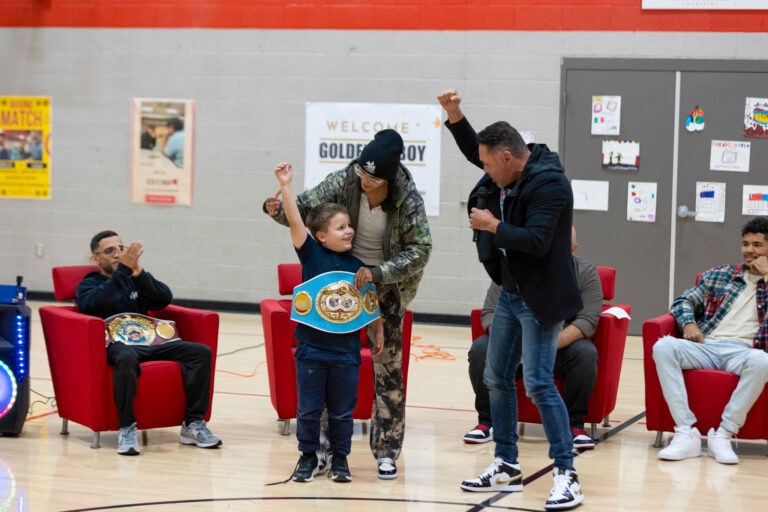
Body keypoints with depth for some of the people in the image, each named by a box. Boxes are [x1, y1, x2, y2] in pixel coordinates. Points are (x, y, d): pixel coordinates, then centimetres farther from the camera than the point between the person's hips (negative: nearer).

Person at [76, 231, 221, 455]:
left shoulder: (135, 280, 26)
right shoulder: (88, 285, 14)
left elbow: (164, 299, 7)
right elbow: (94, 303, -13)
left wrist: (139, 273, -9)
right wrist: (124, 269, -18)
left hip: (149, 342, 5)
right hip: (115, 345, -5)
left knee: (200, 352, -16)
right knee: (127, 357, -42)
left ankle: (193, 424, -18)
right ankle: (126, 429, -35)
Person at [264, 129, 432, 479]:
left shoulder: (408, 199, -21)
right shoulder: (343, 182, -15)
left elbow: (420, 249, -18)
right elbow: (306, 207, -10)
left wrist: (378, 272, -29)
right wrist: (278, 209, -32)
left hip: (386, 288, -2)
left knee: (388, 368, -3)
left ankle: (387, 451, 7)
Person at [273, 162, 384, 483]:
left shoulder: (358, 266, 3)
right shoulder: (312, 254, -3)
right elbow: (295, 223, -13)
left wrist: (378, 332, 12)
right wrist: (285, 186, -21)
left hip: (346, 350, 1)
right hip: (311, 346, -1)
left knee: (342, 411, 9)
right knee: (309, 408, 6)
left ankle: (340, 459, 24)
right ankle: (308, 456, 22)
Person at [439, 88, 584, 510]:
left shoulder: (549, 184, -21)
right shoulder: (506, 175, 7)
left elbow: (537, 241, -29)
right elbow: (474, 149, 24)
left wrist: (493, 226, -19)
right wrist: (454, 114, 10)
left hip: (541, 299, -10)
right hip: (510, 293, 10)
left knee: (539, 383, -12)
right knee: (497, 378, 13)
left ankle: (567, 475, -6)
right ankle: (506, 467, 23)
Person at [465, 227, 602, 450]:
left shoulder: (586, 273, -5)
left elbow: (587, 320, -14)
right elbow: (490, 313, -7)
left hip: (561, 348, -1)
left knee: (585, 352, -32)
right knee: (480, 349, -26)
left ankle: (574, 424, -18)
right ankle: (487, 421, -11)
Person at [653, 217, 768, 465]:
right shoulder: (719, 275, 25)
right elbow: (685, 301, 22)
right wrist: (688, 323, -1)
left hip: (742, 350, -3)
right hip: (706, 346, 3)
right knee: (663, 347, -28)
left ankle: (723, 434, -30)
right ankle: (686, 433, -33)